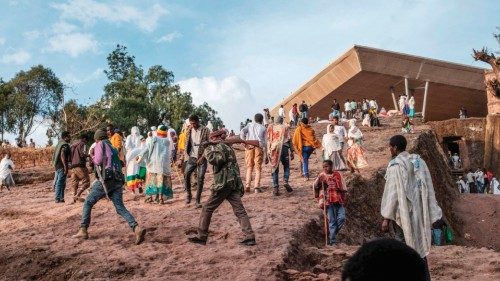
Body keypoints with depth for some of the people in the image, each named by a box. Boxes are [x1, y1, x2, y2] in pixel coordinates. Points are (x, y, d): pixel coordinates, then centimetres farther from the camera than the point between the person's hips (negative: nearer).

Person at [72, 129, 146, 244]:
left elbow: (98, 160, -6)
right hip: (118, 181, 6)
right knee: (120, 208, -3)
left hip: (106, 180, -6)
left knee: (88, 203, 11)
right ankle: (137, 229, -23)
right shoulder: (113, 149, 28)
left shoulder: (101, 144, 6)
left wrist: (93, 157, 17)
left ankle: (83, 230, 9)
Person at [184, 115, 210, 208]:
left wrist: (202, 157, -12)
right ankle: (188, 194, 6)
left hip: (201, 158, -3)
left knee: (200, 178, -5)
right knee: (186, 174, -14)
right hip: (192, 157, 3)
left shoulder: (205, 130, -4)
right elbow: (186, 143, 14)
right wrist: (186, 155, 0)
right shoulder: (189, 130, 8)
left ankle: (198, 200, 4)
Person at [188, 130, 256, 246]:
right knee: (240, 210, 1)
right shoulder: (228, 148, 25)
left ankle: (201, 237, 9)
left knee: (207, 208, 4)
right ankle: (250, 237, -8)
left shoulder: (219, 146, -2)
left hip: (223, 183, -8)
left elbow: (217, 160, -21)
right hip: (234, 183, 8)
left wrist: (207, 151, -6)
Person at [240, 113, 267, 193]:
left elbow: (242, 132, -3)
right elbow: (264, 142, 9)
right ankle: (256, 187, -3)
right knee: (258, 168, 3)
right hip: (259, 147, -1)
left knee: (249, 167, 11)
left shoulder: (249, 125, 17)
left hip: (249, 147, 1)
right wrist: (266, 156, 10)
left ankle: (247, 186, 0)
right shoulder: (263, 128, 14)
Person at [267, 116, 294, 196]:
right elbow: (289, 139, 3)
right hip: (284, 147, -1)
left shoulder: (271, 127, 10)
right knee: (286, 167, 15)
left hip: (274, 149, 1)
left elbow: (268, 140, 4)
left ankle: (275, 188, -1)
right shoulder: (285, 127, 7)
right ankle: (286, 182, -4)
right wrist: (291, 151, 6)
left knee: (275, 169, 4)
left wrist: (268, 151, 5)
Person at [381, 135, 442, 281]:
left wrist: (386, 218, -14)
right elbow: (427, 189, 6)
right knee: (419, 246, 15)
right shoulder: (419, 161, 6)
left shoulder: (395, 165, -13)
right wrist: (430, 215, 10)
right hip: (418, 212, 7)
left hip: (403, 213, -7)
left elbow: (392, 192, -17)